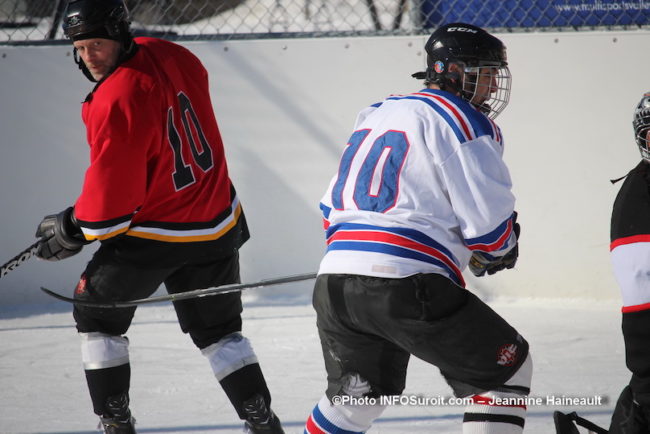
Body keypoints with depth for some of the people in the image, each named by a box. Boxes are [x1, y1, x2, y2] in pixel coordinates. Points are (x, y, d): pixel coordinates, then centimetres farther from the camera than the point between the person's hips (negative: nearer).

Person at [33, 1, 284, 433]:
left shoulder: (116, 101, -26)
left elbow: (112, 193, -21)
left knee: (96, 316, 15)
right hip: (216, 225, 7)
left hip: (149, 236, -7)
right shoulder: (173, 57, -3)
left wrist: (72, 231, -4)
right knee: (218, 329, 18)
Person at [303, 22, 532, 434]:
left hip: (334, 285, 8)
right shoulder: (463, 122, -3)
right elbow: (488, 219, -7)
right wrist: (501, 251, 14)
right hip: (407, 286, -8)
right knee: (506, 368, 5)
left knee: (355, 395, 28)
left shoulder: (376, 115, 23)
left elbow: (334, 204, 27)